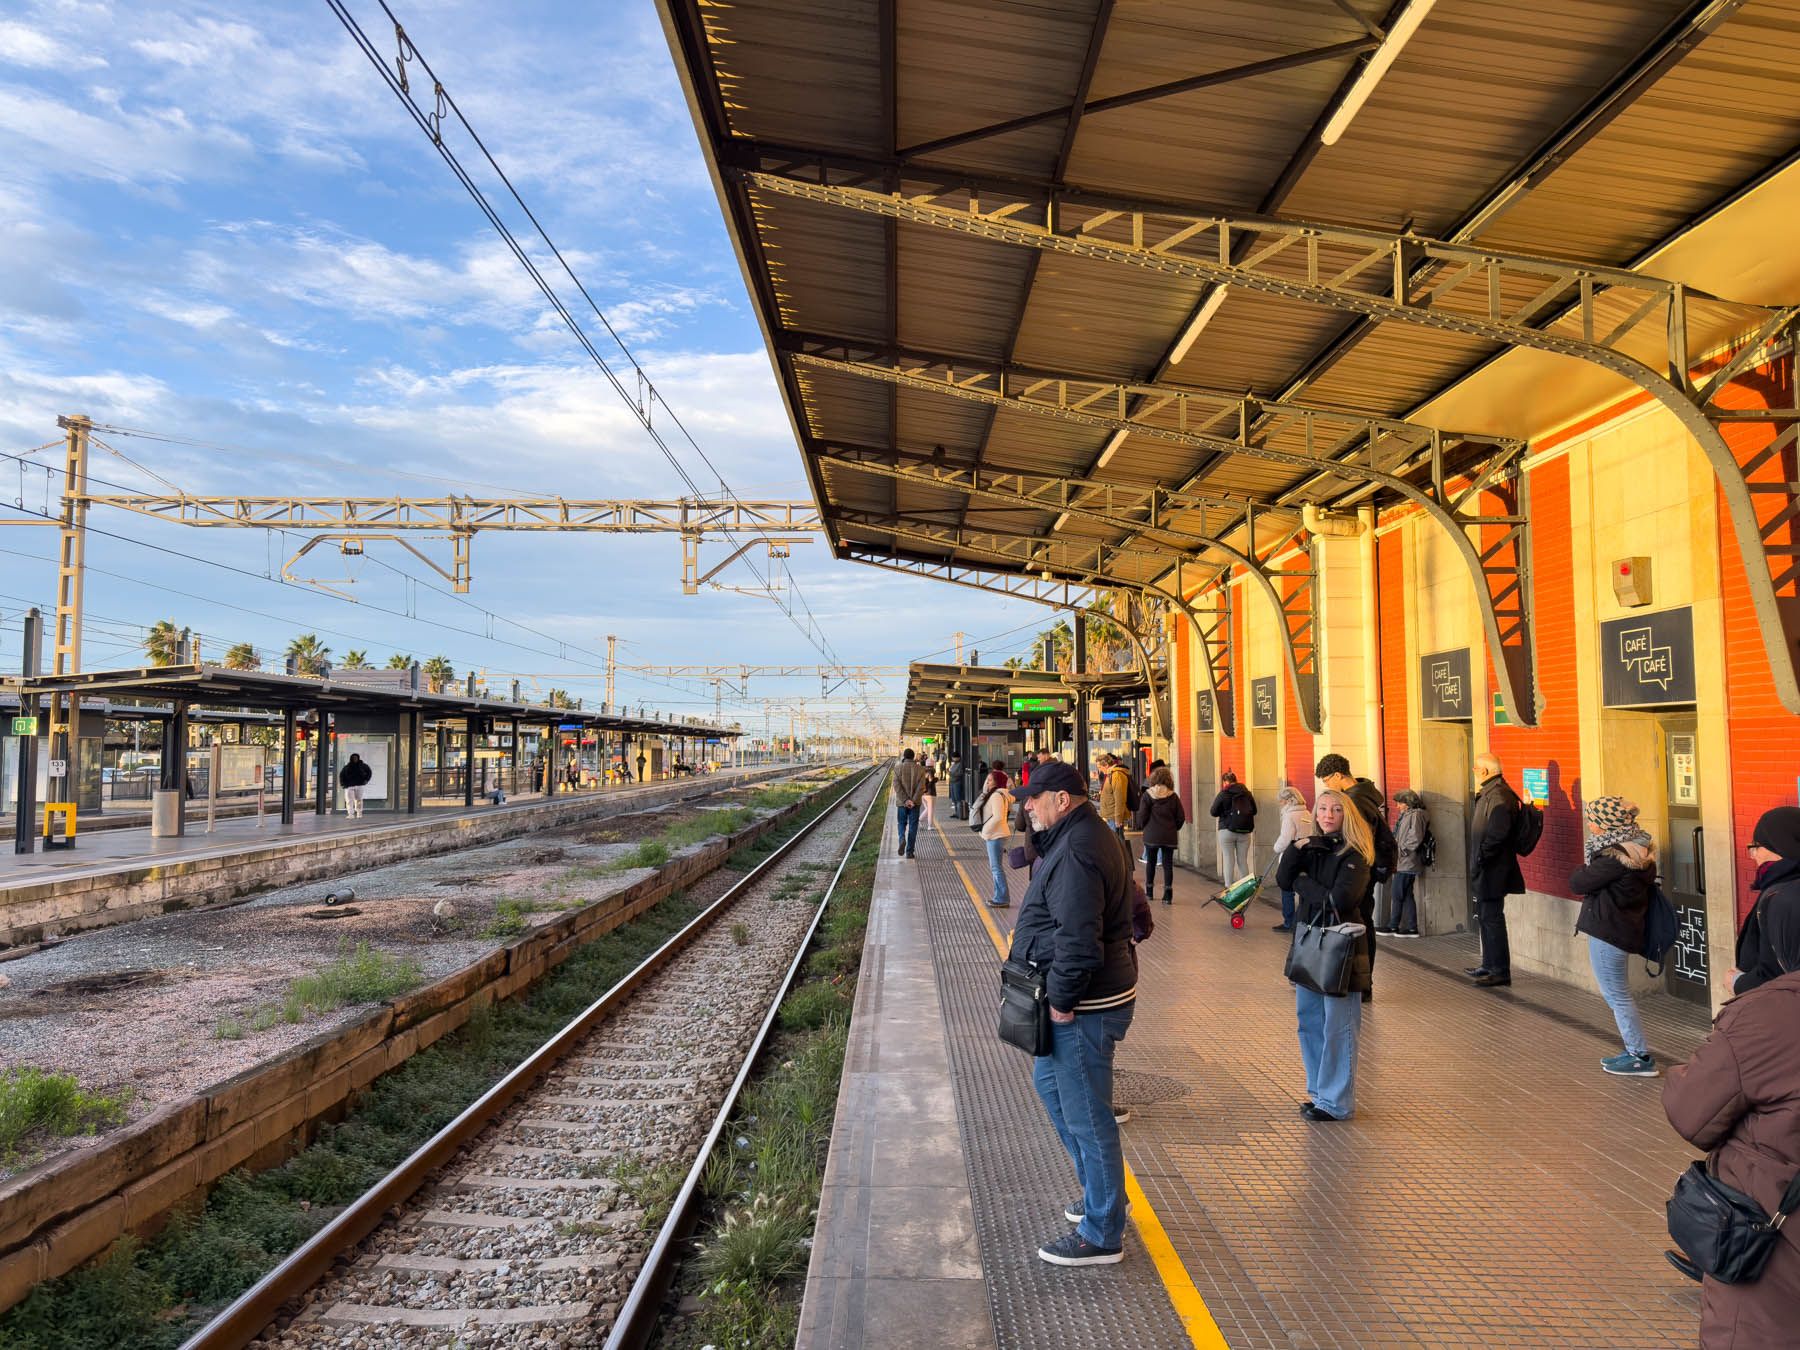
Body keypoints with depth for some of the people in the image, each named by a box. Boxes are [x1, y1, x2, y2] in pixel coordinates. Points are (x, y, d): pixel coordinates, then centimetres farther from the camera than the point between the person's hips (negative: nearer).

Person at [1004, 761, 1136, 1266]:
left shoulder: (1076, 854, -25)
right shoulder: (1089, 835, 10)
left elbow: (1077, 943, -30)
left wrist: (1061, 999, -20)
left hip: (1084, 1007, -12)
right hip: (1080, 997, 12)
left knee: (1086, 1116, 1)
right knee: (1049, 1083, 26)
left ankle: (1102, 1235, 16)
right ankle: (1102, 1192, 40)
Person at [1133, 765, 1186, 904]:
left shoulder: (1147, 794, -5)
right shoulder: (1173, 796, -1)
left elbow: (1142, 815, -7)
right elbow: (1181, 817, 1)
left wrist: (1142, 826, 12)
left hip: (1151, 835, -1)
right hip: (1169, 836, 1)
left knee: (1150, 863, 14)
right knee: (1168, 864, 3)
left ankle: (1149, 891, 22)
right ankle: (1168, 895, -1)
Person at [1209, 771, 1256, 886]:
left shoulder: (1223, 794, -10)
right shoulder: (1247, 793, 2)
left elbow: (1213, 812, -7)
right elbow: (1254, 811, 12)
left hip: (1227, 831, -4)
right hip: (1244, 832, 4)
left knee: (1228, 861, 2)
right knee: (1243, 861, 11)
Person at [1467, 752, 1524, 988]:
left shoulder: (1497, 795, -18)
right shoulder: (1489, 792, 14)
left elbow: (1498, 831, -28)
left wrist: (1481, 856, -21)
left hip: (1492, 870, -11)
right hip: (1486, 869, 11)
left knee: (1492, 918, -5)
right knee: (1485, 917, 17)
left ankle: (1500, 971, 0)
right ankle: (1490, 965, 28)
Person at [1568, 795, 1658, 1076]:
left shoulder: (1615, 857, -23)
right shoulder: (1635, 850, 9)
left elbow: (1577, 884, -16)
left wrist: (1585, 869, 2)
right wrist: (1591, 871, -4)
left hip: (1608, 931, -10)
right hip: (1622, 927, 10)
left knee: (1616, 995, 0)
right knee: (1619, 994, 18)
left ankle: (1641, 1057, 6)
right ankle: (1635, 1051, 25)